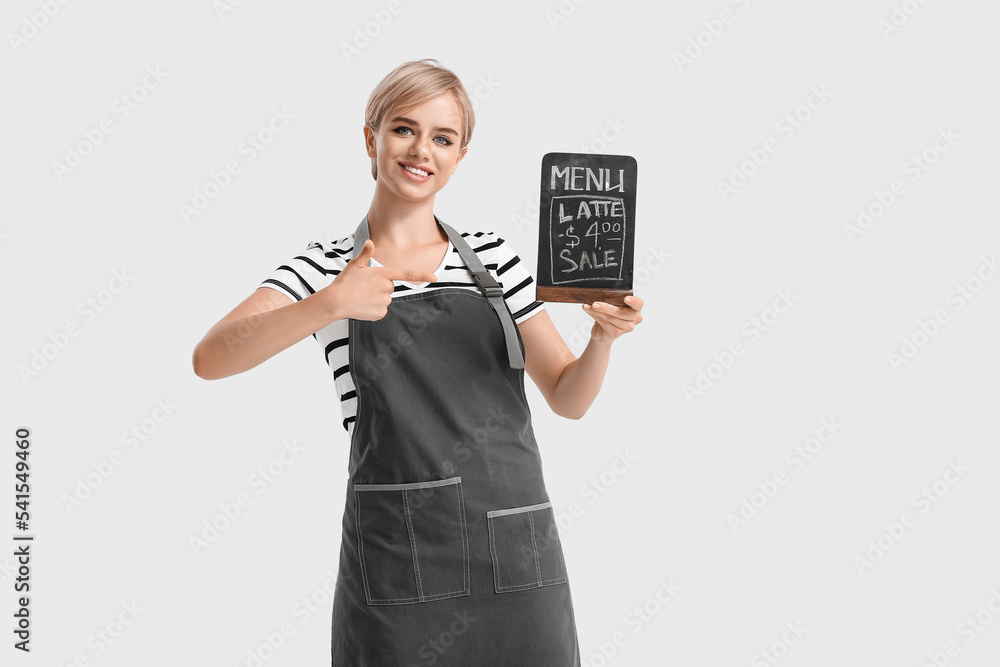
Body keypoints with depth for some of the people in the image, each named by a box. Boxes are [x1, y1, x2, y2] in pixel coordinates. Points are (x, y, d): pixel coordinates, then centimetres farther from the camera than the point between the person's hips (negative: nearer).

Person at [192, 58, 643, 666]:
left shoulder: (492, 256, 9)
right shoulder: (326, 268, 2)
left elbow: (568, 398, 8)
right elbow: (211, 359, -14)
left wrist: (604, 337, -11)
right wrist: (329, 304, -27)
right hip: (399, 563, -2)